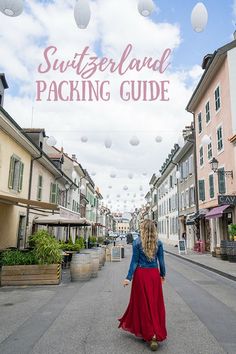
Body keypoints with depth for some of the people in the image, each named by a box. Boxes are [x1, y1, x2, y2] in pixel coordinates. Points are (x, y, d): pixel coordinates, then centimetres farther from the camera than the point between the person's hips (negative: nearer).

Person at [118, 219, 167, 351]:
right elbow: (161, 261, 2)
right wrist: (163, 274, 16)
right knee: (155, 303, 14)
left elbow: (134, 261, -10)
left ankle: (150, 334, 13)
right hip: (154, 274, 3)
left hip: (141, 274, -2)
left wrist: (128, 278, -4)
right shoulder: (158, 243, -2)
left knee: (143, 303, 10)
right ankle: (158, 333, 22)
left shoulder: (137, 242, -9)